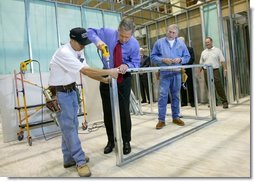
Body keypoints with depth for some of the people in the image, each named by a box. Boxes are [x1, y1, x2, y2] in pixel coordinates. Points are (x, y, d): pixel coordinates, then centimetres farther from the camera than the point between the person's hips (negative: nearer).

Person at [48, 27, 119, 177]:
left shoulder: (79, 51, 4)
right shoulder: (64, 53, -25)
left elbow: (87, 71, 3)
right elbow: (86, 71, -30)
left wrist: (104, 79, -9)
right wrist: (110, 72, -26)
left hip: (71, 90, 9)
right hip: (59, 93, -9)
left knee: (72, 125, 12)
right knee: (68, 126, -4)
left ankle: (70, 158, 26)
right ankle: (80, 161, 5)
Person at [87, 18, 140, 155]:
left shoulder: (134, 44, -13)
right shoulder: (107, 33, -11)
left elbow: (136, 63, -8)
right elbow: (90, 31, -2)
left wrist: (127, 65, -31)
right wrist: (97, 40, -25)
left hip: (124, 79, -1)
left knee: (124, 110, -1)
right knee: (107, 111, 7)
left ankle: (126, 141, 16)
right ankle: (111, 140, 23)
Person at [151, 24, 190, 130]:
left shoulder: (181, 44, 12)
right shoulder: (159, 42, 5)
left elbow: (187, 56, 12)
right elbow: (153, 56, 2)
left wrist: (180, 59, -9)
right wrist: (163, 60, -15)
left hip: (177, 73, 3)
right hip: (164, 73, -3)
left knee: (175, 96, 9)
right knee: (163, 96, -7)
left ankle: (176, 117, 21)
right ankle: (161, 119, 0)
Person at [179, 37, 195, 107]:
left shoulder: (190, 49, 5)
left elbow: (192, 59, -5)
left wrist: (184, 65, -16)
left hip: (188, 70, -2)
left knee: (190, 86, 2)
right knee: (182, 86, 4)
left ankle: (192, 101, 9)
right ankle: (184, 101, 12)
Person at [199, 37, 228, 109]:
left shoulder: (217, 50, 4)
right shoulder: (203, 52, 14)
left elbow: (222, 61, 0)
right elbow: (201, 63, 14)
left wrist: (225, 69, -10)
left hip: (215, 70, -3)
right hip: (206, 71, 4)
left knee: (219, 87, -6)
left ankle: (224, 102, 0)